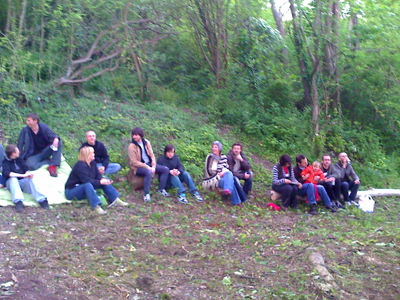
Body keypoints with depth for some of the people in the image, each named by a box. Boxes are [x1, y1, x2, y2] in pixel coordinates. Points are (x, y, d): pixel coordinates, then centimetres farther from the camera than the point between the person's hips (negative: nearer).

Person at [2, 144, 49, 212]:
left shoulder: (19, 159, 14)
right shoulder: (5, 162, -3)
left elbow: (25, 168, 5)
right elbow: (6, 173, -22)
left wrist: (28, 174, -21)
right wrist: (23, 175, -30)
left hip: (22, 182, 3)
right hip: (12, 183, -3)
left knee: (29, 179, -29)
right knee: (13, 178, -34)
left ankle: (42, 200, -47)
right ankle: (18, 202, -50)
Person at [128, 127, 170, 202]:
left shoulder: (146, 142, 3)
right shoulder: (132, 146, -13)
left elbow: (152, 155, 6)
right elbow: (134, 162, -17)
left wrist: (153, 166, -11)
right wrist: (147, 167, -22)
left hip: (149, 164, 6)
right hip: (138, 167, -6)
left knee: (166, 169, -7)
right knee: (148, 173, -39)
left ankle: (161, 189, 3)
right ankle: (146, 194, -28)